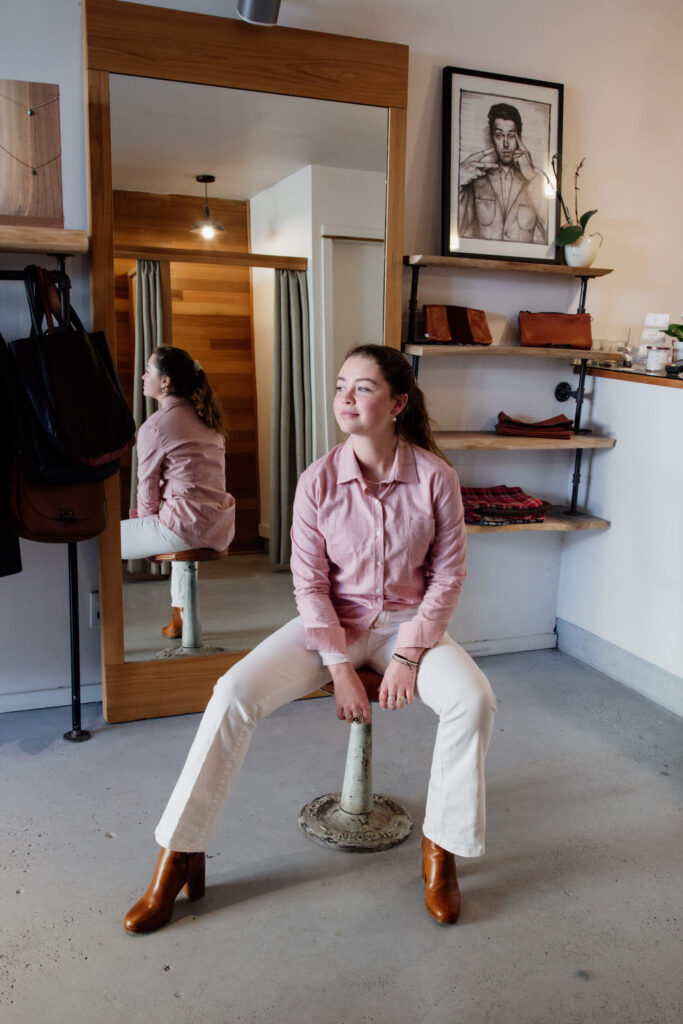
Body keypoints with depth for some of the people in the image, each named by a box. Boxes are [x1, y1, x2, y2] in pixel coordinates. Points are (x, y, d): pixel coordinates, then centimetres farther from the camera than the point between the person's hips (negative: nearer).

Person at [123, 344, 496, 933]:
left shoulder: (435, 477, -12)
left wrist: (409, 654, -14)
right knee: (234, 694, -21)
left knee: (474, 701, -28)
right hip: (332, 622, 0)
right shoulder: (318, 481, -10)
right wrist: (340, 666, -15)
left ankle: (442, 848, -3)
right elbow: (309, 582, -7)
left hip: (409, 622, 0)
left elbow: (448, 574, -4)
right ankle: (179, 857, -4)